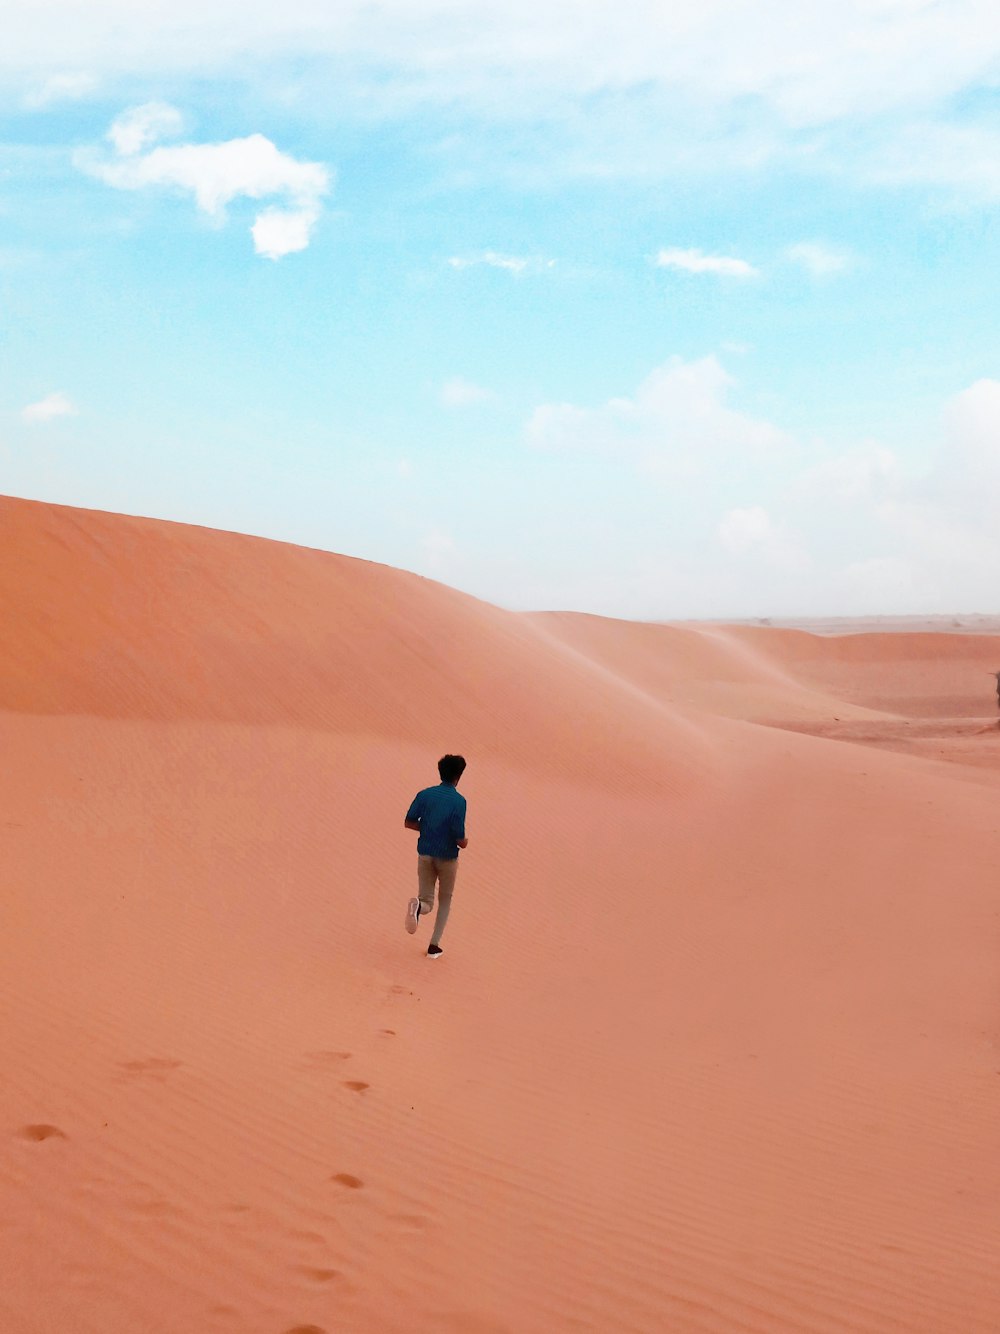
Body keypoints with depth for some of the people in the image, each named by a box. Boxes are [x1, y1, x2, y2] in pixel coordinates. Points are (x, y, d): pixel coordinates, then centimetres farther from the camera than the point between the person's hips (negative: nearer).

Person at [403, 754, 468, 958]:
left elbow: (408, 822, -2)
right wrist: (464, 842, 6)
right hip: (447, 857, -3)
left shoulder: (425, 794, -3)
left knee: (427, 903, 10)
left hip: (425, 855, 3)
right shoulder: (458, 801, -15)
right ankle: (434, 946, 17)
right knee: (445, 900, 20)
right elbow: (460, 839, -18)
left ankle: (418, 905, -27)